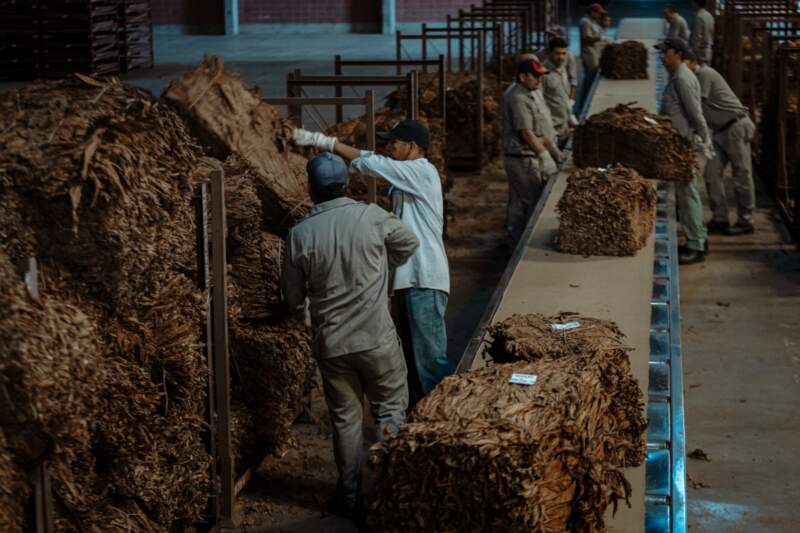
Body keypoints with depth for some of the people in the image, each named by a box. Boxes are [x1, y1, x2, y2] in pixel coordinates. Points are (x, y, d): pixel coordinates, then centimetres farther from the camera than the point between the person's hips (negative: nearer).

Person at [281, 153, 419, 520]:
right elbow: (409, 244, 11)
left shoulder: (300, 235, -8)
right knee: (390, 409, 13)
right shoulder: (372, 217, -9)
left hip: (331, 344, 1)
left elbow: (293, 300, 1)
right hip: (377, 338, -1)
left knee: (345, 418, 13)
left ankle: (350, 497, 20)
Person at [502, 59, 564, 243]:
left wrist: (554, 149, 19)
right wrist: (545, 156, -26)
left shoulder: (526, 95, 13)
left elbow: (537, 129, 19)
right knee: (534, 202, -6)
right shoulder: (518, 99, -21)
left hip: (519, 157, 10)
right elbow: (527, 133, -25)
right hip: (523, 159, -10)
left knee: (518, 201, 16)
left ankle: (515, 238, 25)